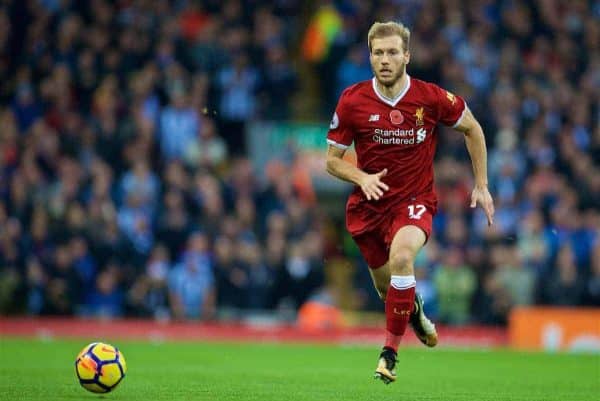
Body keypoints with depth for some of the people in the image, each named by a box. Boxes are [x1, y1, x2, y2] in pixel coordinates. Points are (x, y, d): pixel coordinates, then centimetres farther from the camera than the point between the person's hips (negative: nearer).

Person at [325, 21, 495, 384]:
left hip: (415, 200, -3)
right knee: (386, 286, 14)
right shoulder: (352, 101, -9)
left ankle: (390, 350, -20)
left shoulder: (432, 98, -12)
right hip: (369, 204, 3)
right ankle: (414, 310, 54)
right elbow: (333, 160, 0)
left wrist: (482, 185, 6)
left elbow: (472, 129, 7)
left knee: (401, 256, -33)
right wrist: (362, 177, -20)